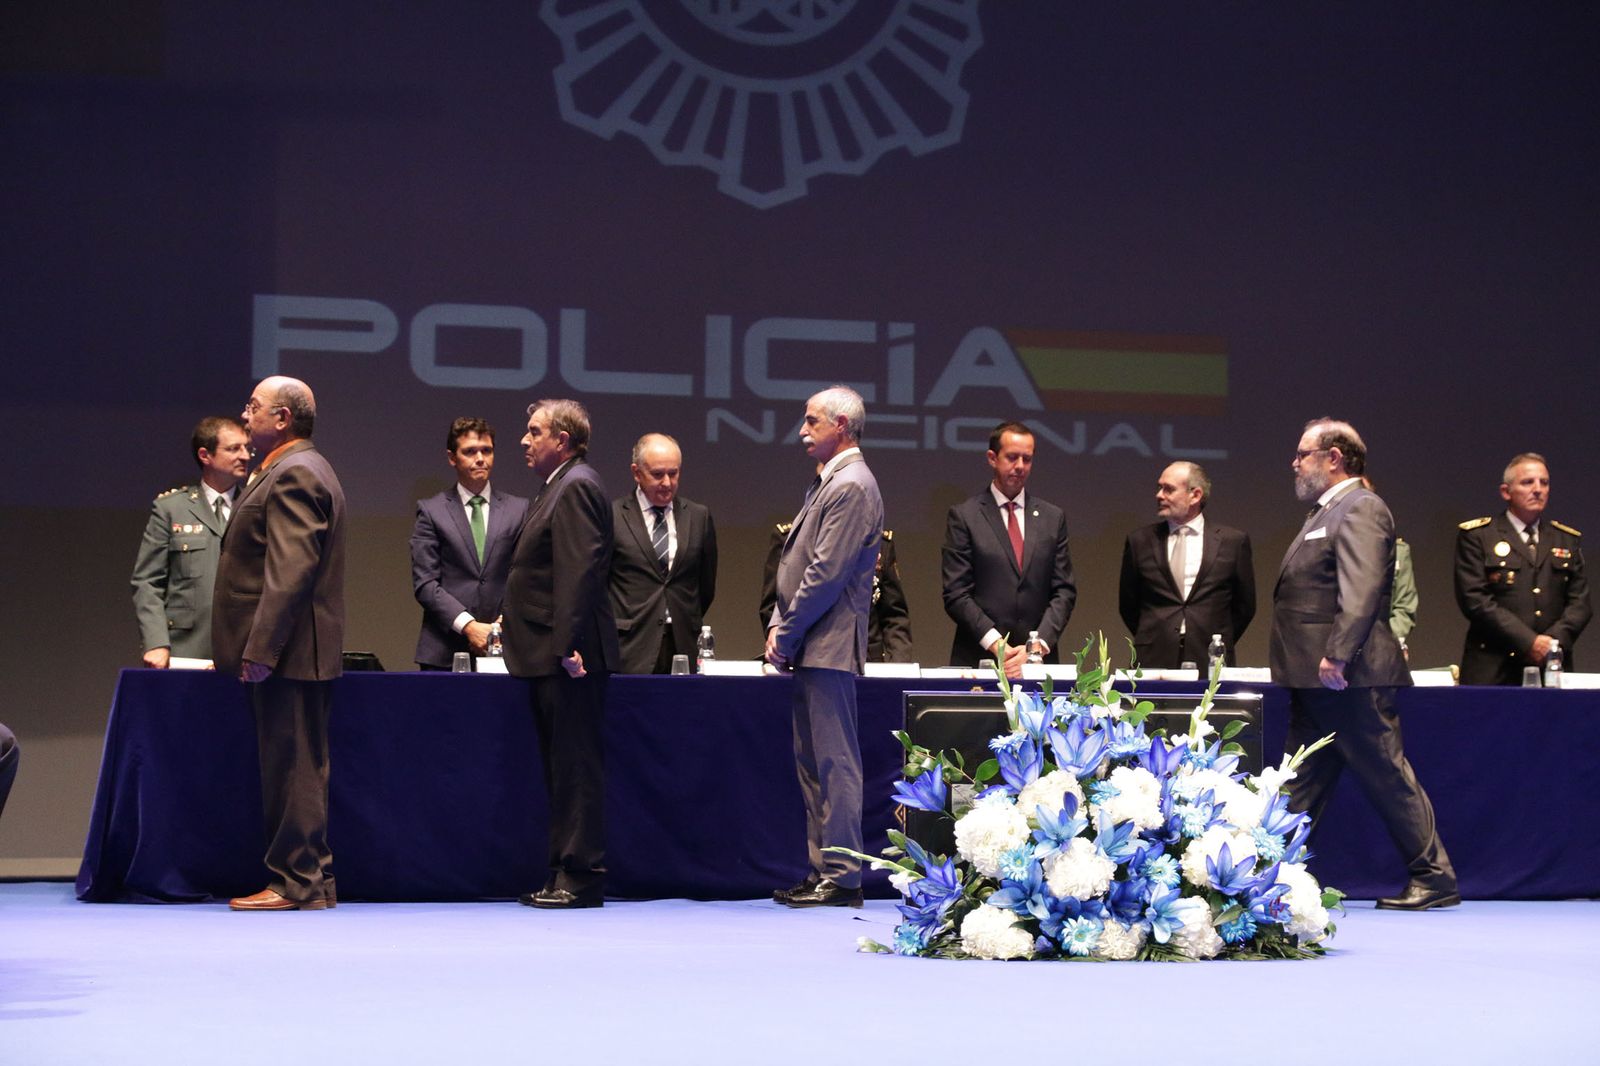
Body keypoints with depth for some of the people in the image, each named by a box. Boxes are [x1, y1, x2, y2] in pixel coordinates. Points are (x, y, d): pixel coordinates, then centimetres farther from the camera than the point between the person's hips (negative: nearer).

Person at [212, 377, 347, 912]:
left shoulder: (293, 475, -14)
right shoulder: (300, 470, 20)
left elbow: (290, 573, -22)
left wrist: (259, 651, -24)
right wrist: (253, 648, 22)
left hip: (287, 653, -11)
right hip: (298, 653, 11)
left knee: (293, 770, -7)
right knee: (298, 769, 13)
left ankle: (297, 884, -4)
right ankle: (312, 878, 17)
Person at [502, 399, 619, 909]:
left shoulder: (577, 487, -12)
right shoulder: (558, 488, 20)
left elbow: (579, 571, -21)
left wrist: (568, 646, -25)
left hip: (567, 656, -11)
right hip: (548, 657, 11)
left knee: (577, 767, -7)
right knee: (562, 767, 12)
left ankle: (581, 877, -5)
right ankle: (565, 873, 16)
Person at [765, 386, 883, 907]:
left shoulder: (851, 486, -13)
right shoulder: (828, 482, 19)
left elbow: (827, 573, -19)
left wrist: (787, 634, -14)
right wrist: (779, 623, 9)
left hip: (828, 648, -11)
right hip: (810, 648, 11)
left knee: (835, 763, -8)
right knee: (812, 762, 12)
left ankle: (842, 878, -6)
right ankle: (821, 870, 17)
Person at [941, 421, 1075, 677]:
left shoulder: (1053, 518, 11)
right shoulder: (964, 517, 1)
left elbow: (1064, 591, 6)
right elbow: (955, 594, -4)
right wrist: (996, 645, -15)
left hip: (1038, 658, 2)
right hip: (978, 659, -2)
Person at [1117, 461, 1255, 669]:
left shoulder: (1232, 541, 4)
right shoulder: (1140, 541, 9)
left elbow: (1245, 606, 11)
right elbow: (1128, 604, 16)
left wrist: (1221, 646, 9)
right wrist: (1149, 641, 12)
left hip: (1210, 661, -1)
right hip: (1154, 662, 1)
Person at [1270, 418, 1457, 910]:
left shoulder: (1360, 509, -12)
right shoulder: (1326, 513, 21)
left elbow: (1361, 591, -24)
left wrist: (1337, 655, -30)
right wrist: (1310, 666, 19)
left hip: (1351, 680, -10)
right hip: (1315, 683, 10)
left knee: (1388, 777, -5)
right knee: (1301, 783, 10)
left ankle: (1435, 878, 1)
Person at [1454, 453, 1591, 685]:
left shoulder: (1568, 540, 17)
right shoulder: (1476, 536, 5)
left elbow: (1580, 602, 11)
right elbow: (1474, 600, -6)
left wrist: (1556, 640, -9)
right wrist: (1529, 642, -13)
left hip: (1552, 668, 3)